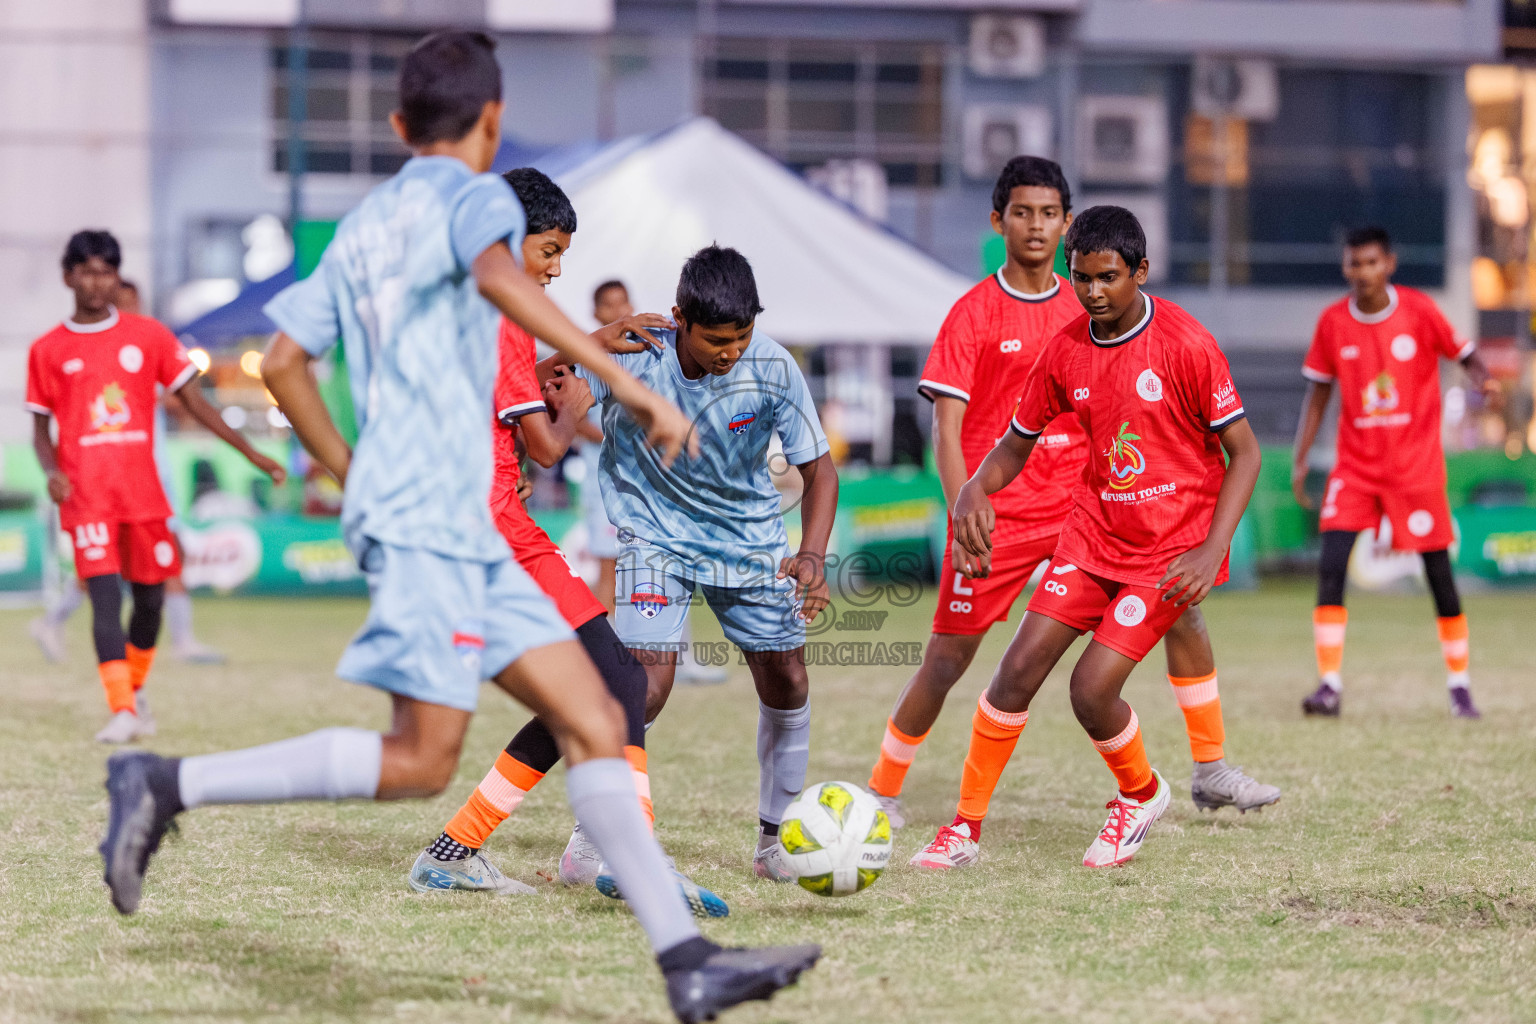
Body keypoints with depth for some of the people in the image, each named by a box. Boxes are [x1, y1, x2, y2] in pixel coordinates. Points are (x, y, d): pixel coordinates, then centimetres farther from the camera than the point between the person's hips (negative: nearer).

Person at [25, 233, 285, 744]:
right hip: (86, 493, -2)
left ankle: (135, 690, 31)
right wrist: (52, 471, -10)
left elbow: (192, 400, 9)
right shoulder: (48, 351, 5)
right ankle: (122, 712, -20)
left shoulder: (148, 335, 6)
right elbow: (41, 428, 11)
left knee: (150, 598, 8)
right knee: (105, 596, -15)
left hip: (143, 490, 2)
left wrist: (250, 453, 4)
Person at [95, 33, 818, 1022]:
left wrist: (353, 472, 27)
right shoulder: (470, 194, -3)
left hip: (464, 529, 9)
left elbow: (284, 361, 20)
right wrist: (625, 381, -28)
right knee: (420, 760, -12)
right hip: (425, 519, -9)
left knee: (595, 723, 1)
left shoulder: (363, 226, 21)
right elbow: (498, 275, -26)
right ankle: (170, 783, -6)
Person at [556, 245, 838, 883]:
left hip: (750, 536, 3)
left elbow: (818, 469, -10)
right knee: (647, 685, -19)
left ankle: (775, 840, 24)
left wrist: (812, 556, -24)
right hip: (657, 534, -3)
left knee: (787, 684, 3)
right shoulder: (633, 355, -24)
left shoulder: (773, 368, -19)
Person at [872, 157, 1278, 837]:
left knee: (1179, 608, -5)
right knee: (948, 659, -2)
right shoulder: (974, 314, -4)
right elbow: (948, 428, -8)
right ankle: (882, 793, 15)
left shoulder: (1083, 312, 9)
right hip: (1000, 514, -4)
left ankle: (1211, 771, 5)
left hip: (1081, 505, 4)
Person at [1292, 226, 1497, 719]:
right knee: (1331, 568, -14)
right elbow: (1318, 391, 8)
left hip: (1416, 465, -1)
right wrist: (1300, 460, 5)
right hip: (1355, 465, 1)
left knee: (1438, 572, 2)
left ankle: (1459, 684, 17)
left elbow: (1465, 354, 1)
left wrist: (1484, 379, -23)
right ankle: (1329, 685, -12)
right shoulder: (1333, 322, -1)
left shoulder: (1419, 310, -7)